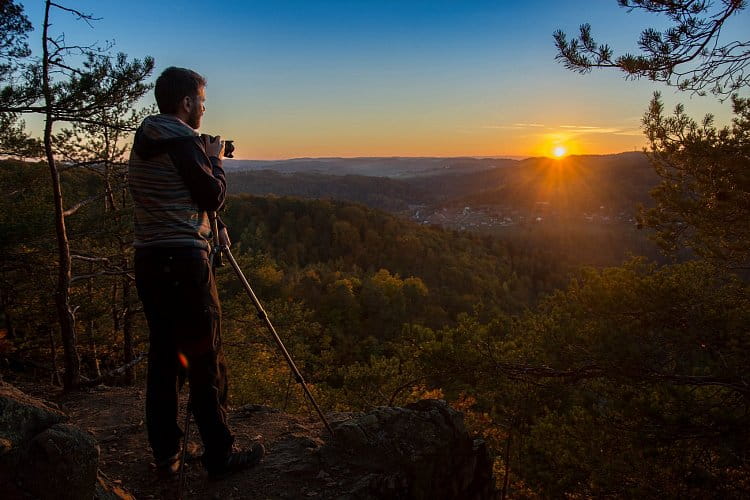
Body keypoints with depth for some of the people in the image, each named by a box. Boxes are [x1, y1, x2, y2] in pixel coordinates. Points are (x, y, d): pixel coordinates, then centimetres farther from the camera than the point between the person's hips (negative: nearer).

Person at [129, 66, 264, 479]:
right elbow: (213, 197, -7)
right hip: (183, 260, -9)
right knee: (205, 359, -2)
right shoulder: (183, 140, -11)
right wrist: (216, 161, 8)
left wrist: (207, 227, 20)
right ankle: (219, 456, 6)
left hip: (147, 259, 9)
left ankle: (165, 455, 19)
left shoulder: (142, 143, 16)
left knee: (163, 355, 12)